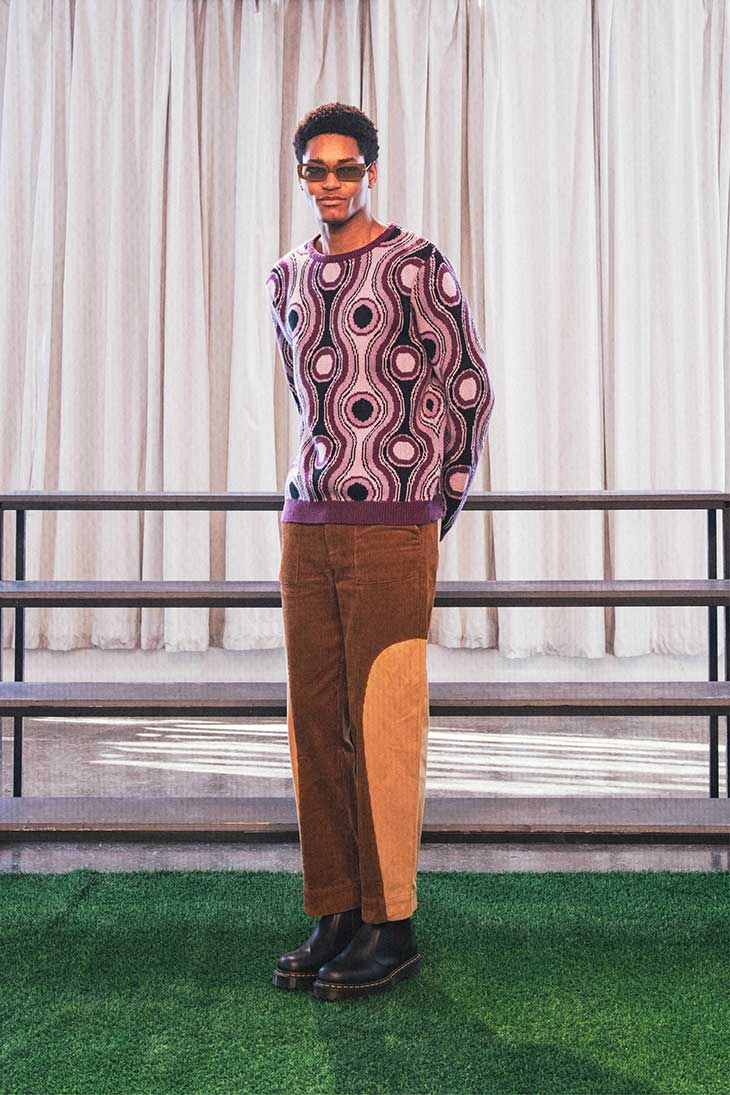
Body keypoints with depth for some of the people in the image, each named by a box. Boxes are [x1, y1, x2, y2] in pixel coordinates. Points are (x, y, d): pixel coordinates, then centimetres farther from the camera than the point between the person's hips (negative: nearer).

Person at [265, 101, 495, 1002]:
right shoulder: (287, 280, 15)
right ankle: (335, 917, 15)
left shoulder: (417, 267, -3)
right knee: (314, 726, 6)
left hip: (391, 531, -6)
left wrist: (440, 503, 5)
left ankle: (391, 926, 5)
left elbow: (470, 391, 1)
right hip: (307, 525, 6)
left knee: (383, 727, -5)